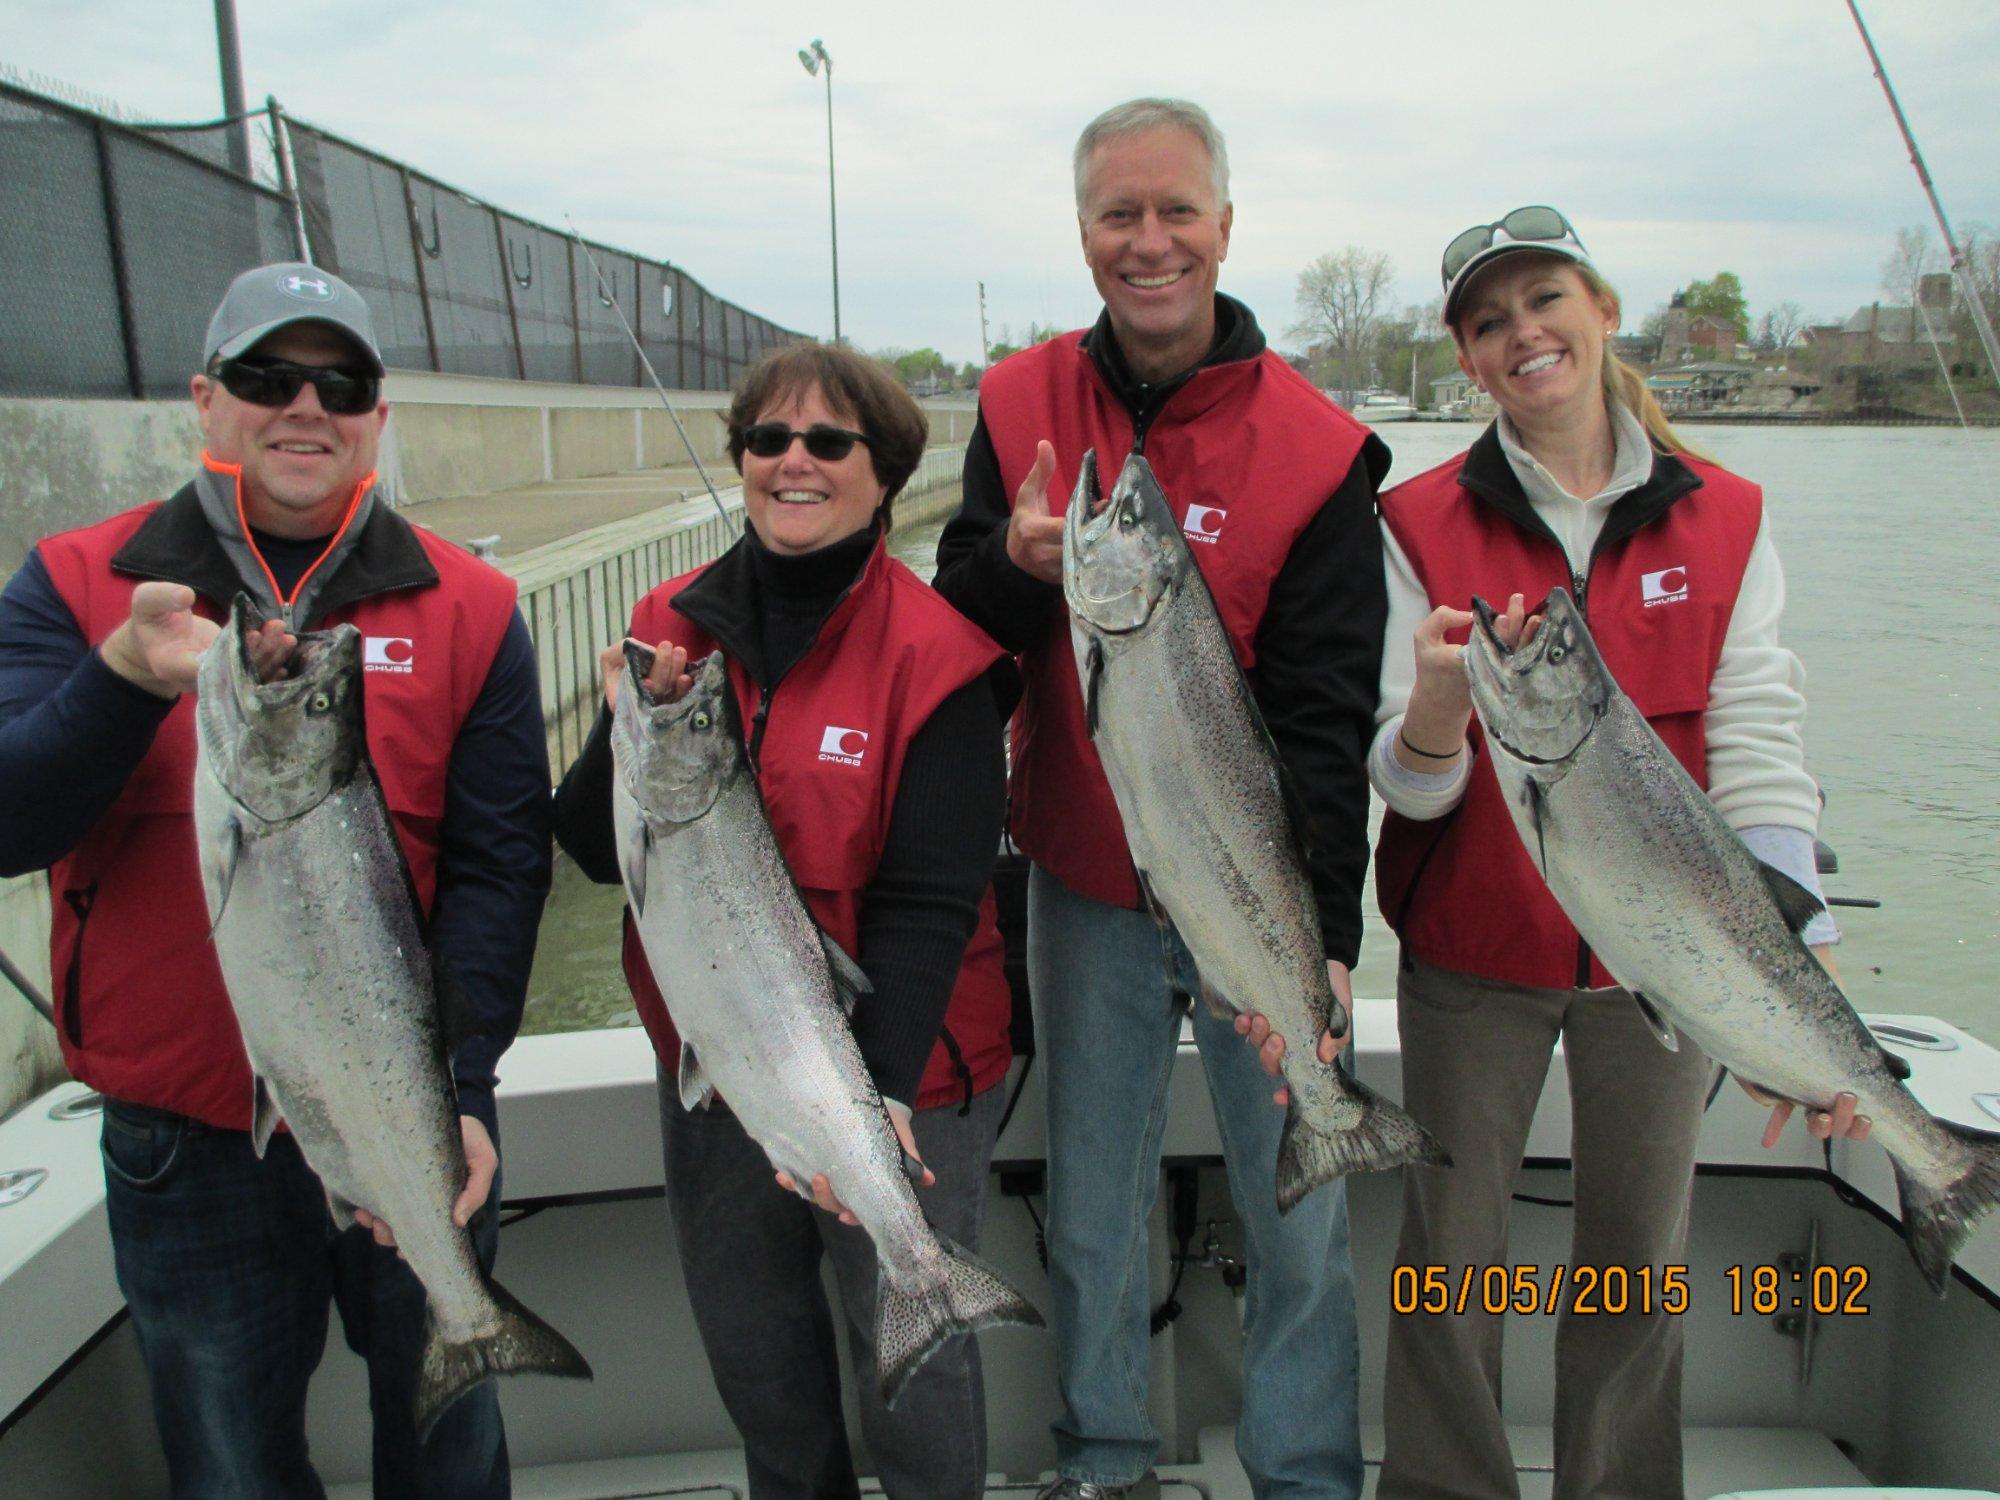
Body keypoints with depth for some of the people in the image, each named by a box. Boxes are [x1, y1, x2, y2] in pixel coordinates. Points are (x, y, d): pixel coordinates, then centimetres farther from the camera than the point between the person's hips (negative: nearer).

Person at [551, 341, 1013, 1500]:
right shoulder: (672, 628, -1)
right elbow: (596, 852, 0)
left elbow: (928, 902, -18)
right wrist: (632, 735, -19)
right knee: (746, 1338, 22)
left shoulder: (934, 653, -14)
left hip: (898, 1075, -4)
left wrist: (875, 1090, -29)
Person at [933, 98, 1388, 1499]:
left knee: (1300, 1216, 10)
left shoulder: (1317, 450, -10)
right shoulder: (1020, 405, 0)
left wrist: (1319, 936, -23)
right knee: (1090, 1215, 16)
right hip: (1087, 895, 3)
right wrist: (1017, 565, -20)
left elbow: (1323, 722, -13)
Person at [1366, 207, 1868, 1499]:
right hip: (1474, 953, -1)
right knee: (1452, 1255, 7)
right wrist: (1435, 719, -35)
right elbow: (1404, 782, -11)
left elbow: (1757, 751, -8)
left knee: (1642, 1257, 14)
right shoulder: (1423, 523, -4)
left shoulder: (1723, 518, 0)